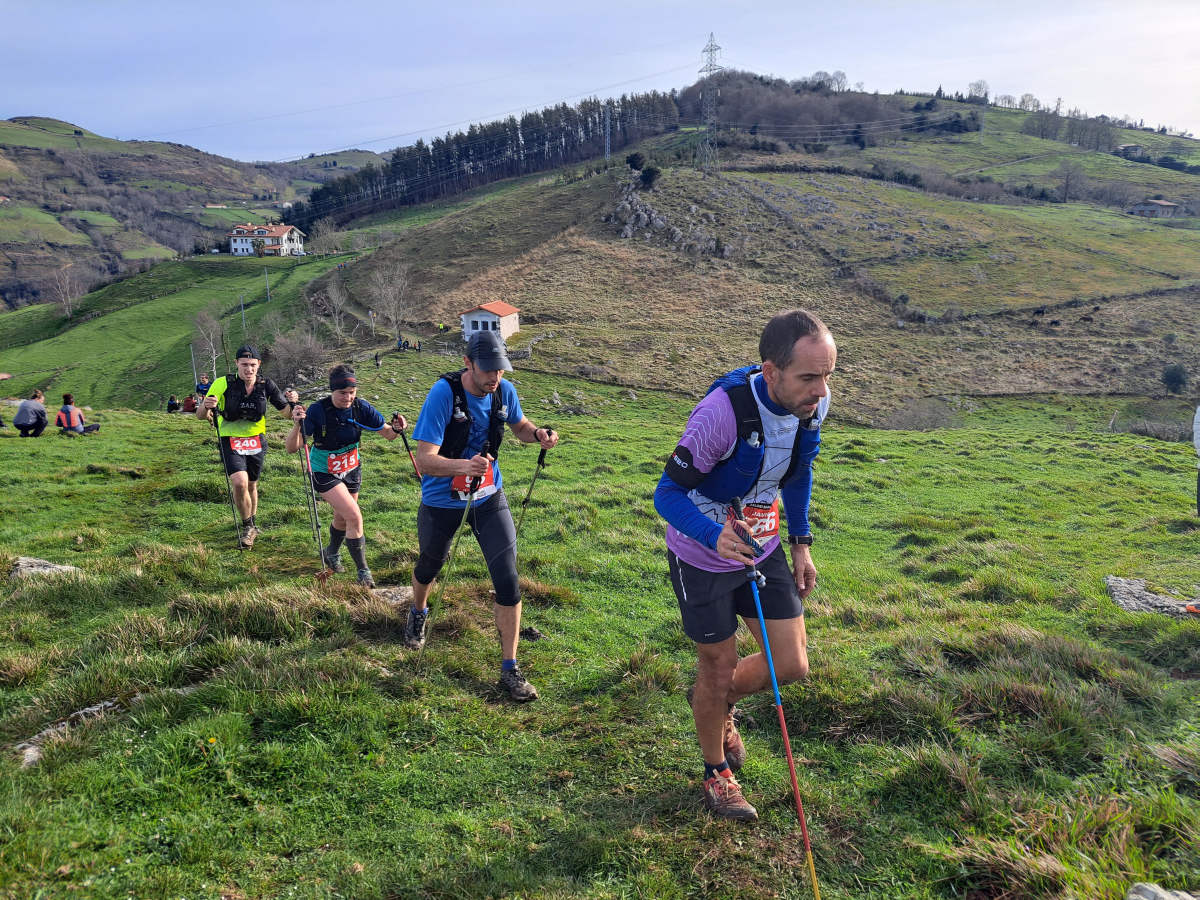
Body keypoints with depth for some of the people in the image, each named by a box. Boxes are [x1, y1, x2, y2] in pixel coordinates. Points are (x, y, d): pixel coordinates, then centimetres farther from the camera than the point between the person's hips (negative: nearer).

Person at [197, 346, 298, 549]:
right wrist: (206, 406, -38)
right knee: (239, 483, -21)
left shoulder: (266, 384, -7)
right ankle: (248, 527, 0)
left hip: (256, 441, 3)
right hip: (230, 441, -3)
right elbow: (200, 415, -15)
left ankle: (251, 525, 39)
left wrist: (292, 401, -20)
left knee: (251, 486, 15)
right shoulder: (224, 383, -16)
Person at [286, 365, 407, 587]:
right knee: (354, 517, -18)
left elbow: (387, 433, -9)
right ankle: (363, 571, -4)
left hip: (351, 469, 5)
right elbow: (292, 448, -27)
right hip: (324, 473, -5)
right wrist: (297, 425, -46)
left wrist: (396, 429, -32)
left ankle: (332, 554, 52)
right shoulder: (318, 411, -26)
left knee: (342, 517, 22)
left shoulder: (361, 408, -16)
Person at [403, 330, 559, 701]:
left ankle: (510, 670, 3)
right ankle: (418, 614, 59)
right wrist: (464, 466, -51)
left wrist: (538, 434, -13)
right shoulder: (443, 393, -26)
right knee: (430, 564, 23)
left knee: (508, 579, -8)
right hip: (442, 500, -2)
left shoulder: (504, 391, -12)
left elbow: (520, 426, 11)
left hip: (489, 496, 3)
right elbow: (425, 460, -31)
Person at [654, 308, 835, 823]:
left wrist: (801, 543, 8)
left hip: (763, 550, 6)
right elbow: (667, 494, -26)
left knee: (792, 665, 5)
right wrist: (715, 536, -44)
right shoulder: (722, 412, -33)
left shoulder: (812, 403, -13)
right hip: (703, 556, -5)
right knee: (719, 669, 9)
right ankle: (716, 773, 36)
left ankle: (716, 702, 38)